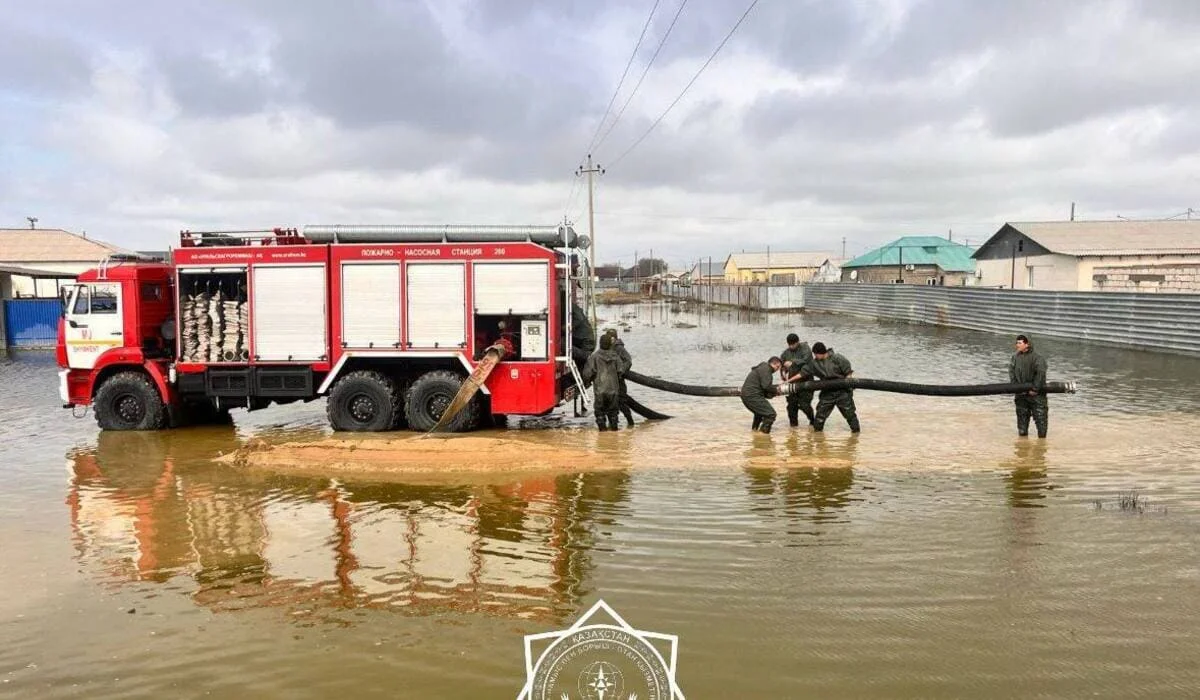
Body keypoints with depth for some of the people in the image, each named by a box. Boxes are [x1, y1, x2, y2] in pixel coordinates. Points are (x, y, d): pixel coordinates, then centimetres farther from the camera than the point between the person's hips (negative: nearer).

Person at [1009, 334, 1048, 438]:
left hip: (1037, 394, -5)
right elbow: (1011, 371, 1)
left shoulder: (1037, 358, -14)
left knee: (1041, 418, -2)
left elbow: (1041, 373, -22)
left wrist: (1035, 389, -21)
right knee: (1022, 418, 12)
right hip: (1021, 395, 5)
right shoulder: (1015, 356, 3)